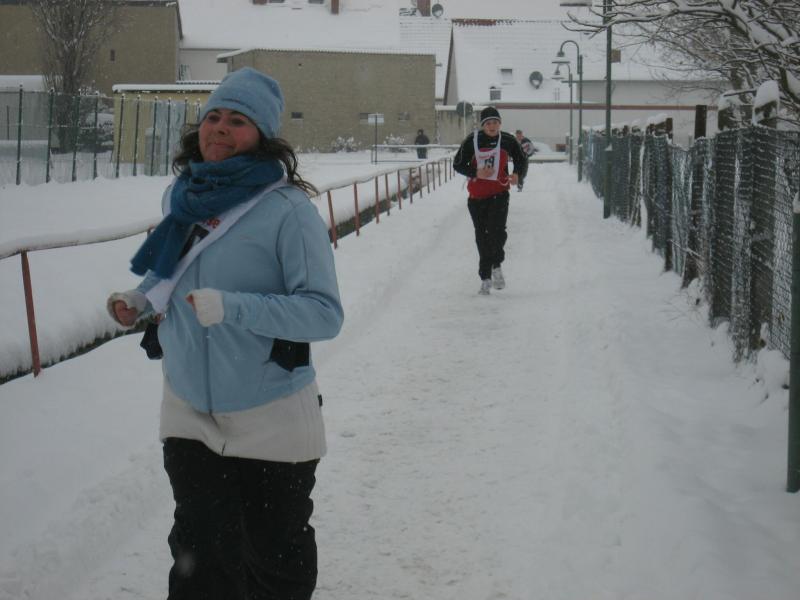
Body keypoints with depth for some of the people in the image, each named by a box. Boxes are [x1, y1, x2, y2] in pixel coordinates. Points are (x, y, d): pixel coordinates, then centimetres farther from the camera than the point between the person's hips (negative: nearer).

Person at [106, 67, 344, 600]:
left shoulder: (288, 210, -19)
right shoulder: (183, 196, 1)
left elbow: (325, 312, -22)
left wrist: (232, 307, -32)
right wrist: (141, 300, -1)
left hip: (271, 417, -5)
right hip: (190, 409, 5)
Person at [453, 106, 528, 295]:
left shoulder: (507, 140, -2)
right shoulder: (472, 141, -4)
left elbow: (521, 160, 10)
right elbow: (458, 164, 1)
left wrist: (518, 175, -11)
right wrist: (476, 173, -16)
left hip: (499, 193, -1)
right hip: (477, 195, 1)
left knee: (497, 230, -19)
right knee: (482, 236, 6)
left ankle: (496, 266, 5)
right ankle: (485, 278, 16)